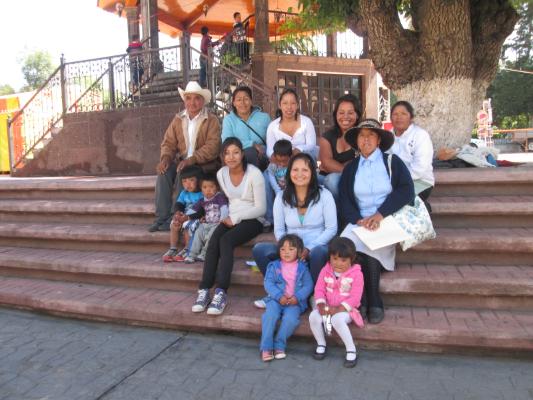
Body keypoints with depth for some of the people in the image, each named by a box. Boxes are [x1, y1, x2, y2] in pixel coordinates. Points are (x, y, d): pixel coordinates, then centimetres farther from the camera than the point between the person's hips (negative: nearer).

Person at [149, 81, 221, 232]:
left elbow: (212, 147, -17)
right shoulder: (178, 119, 13)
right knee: (163, 172, -24)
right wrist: (166, 158, -14)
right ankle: (161, 218, -21)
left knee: (182, 174, -32)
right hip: (181, 161, 5)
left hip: (204, 164, -4)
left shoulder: (212, 120, -4)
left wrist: (191, 160, -28)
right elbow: (169, 142, 9)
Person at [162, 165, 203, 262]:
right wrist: (178, 212, -21)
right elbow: (179, 204, 2)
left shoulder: (202, 194, -13)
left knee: (187, 225, -30)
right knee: (174, 224, -17)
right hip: (185, 216, 6)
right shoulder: (184, 193, 9)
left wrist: (188, 217, -27)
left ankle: (187, 250, -14)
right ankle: (173, 249, -10)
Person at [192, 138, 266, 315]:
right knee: (213, 241, -24)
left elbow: (260, 208, -13)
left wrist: (236, 218, -17)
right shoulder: (221, 174, 4)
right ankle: (204, 290, -25)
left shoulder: (254, 174, -14)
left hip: (253, 219, -5)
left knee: (225, 241, -30)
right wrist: (226, 216, 2)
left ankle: (221, 293, -31)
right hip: (231, 218, 5)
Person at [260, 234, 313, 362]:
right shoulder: (274, 266, 7)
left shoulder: (302, 268, 7)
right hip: (276, 299, 1)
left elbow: (308, 285, 1)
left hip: (295, 301, 0)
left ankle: (279, 346, -12)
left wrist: (297, 297, -16)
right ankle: (266, 347, -18)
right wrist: (279, 296, -17)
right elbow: (268, 283, -1)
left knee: (291, 318, -29)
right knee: (270, 315, -27)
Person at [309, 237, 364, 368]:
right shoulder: (326, 270, 0)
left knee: (337, 320, -36)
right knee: (313, 316, -23)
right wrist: (321, 305, -17)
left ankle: (351, 350, -17)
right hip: (327, 307, 4)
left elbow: (355, 297, -15)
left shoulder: (356, 274, -12)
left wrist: (338, 309, -23)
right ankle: (321, 344, 2)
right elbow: (319, 289, 1)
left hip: (345, 309, -4)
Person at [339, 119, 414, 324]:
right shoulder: (350, 168, 16)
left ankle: (374, 303, -13)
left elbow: (406, 191, -6)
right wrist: (357, 219, -15)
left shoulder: (393, 162, 7)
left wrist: (380, 214, -18)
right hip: (360, 222, 2)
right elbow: (344, 200, 6)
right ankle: (360, 300, -15)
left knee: (372, 247, -32)